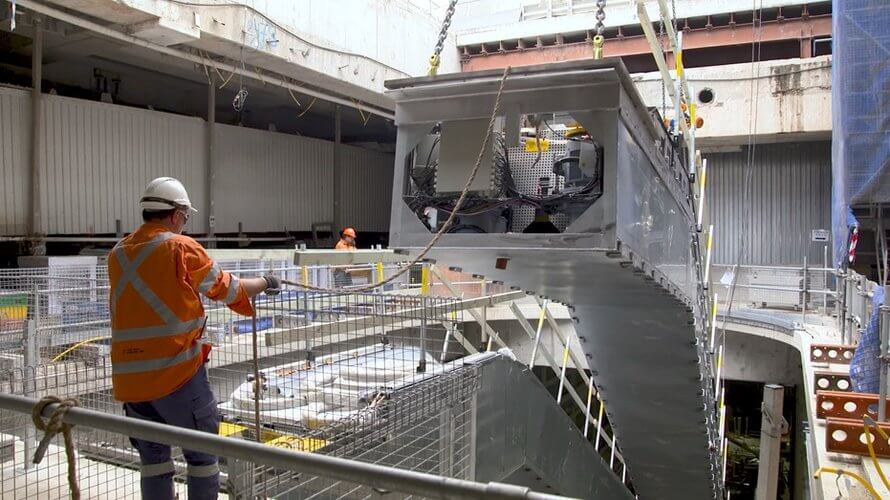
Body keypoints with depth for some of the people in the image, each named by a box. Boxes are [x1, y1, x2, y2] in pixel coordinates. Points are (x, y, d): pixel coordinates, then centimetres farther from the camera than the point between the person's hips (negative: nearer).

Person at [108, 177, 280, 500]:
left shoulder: (117, 254, 8)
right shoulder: (180, 247, -8)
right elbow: (227, 289, 0)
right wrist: (265, 283, 16)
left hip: (129, 377, 6)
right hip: (177, 371, -6)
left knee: (153, 457, 17)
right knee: (202, 453, 8)